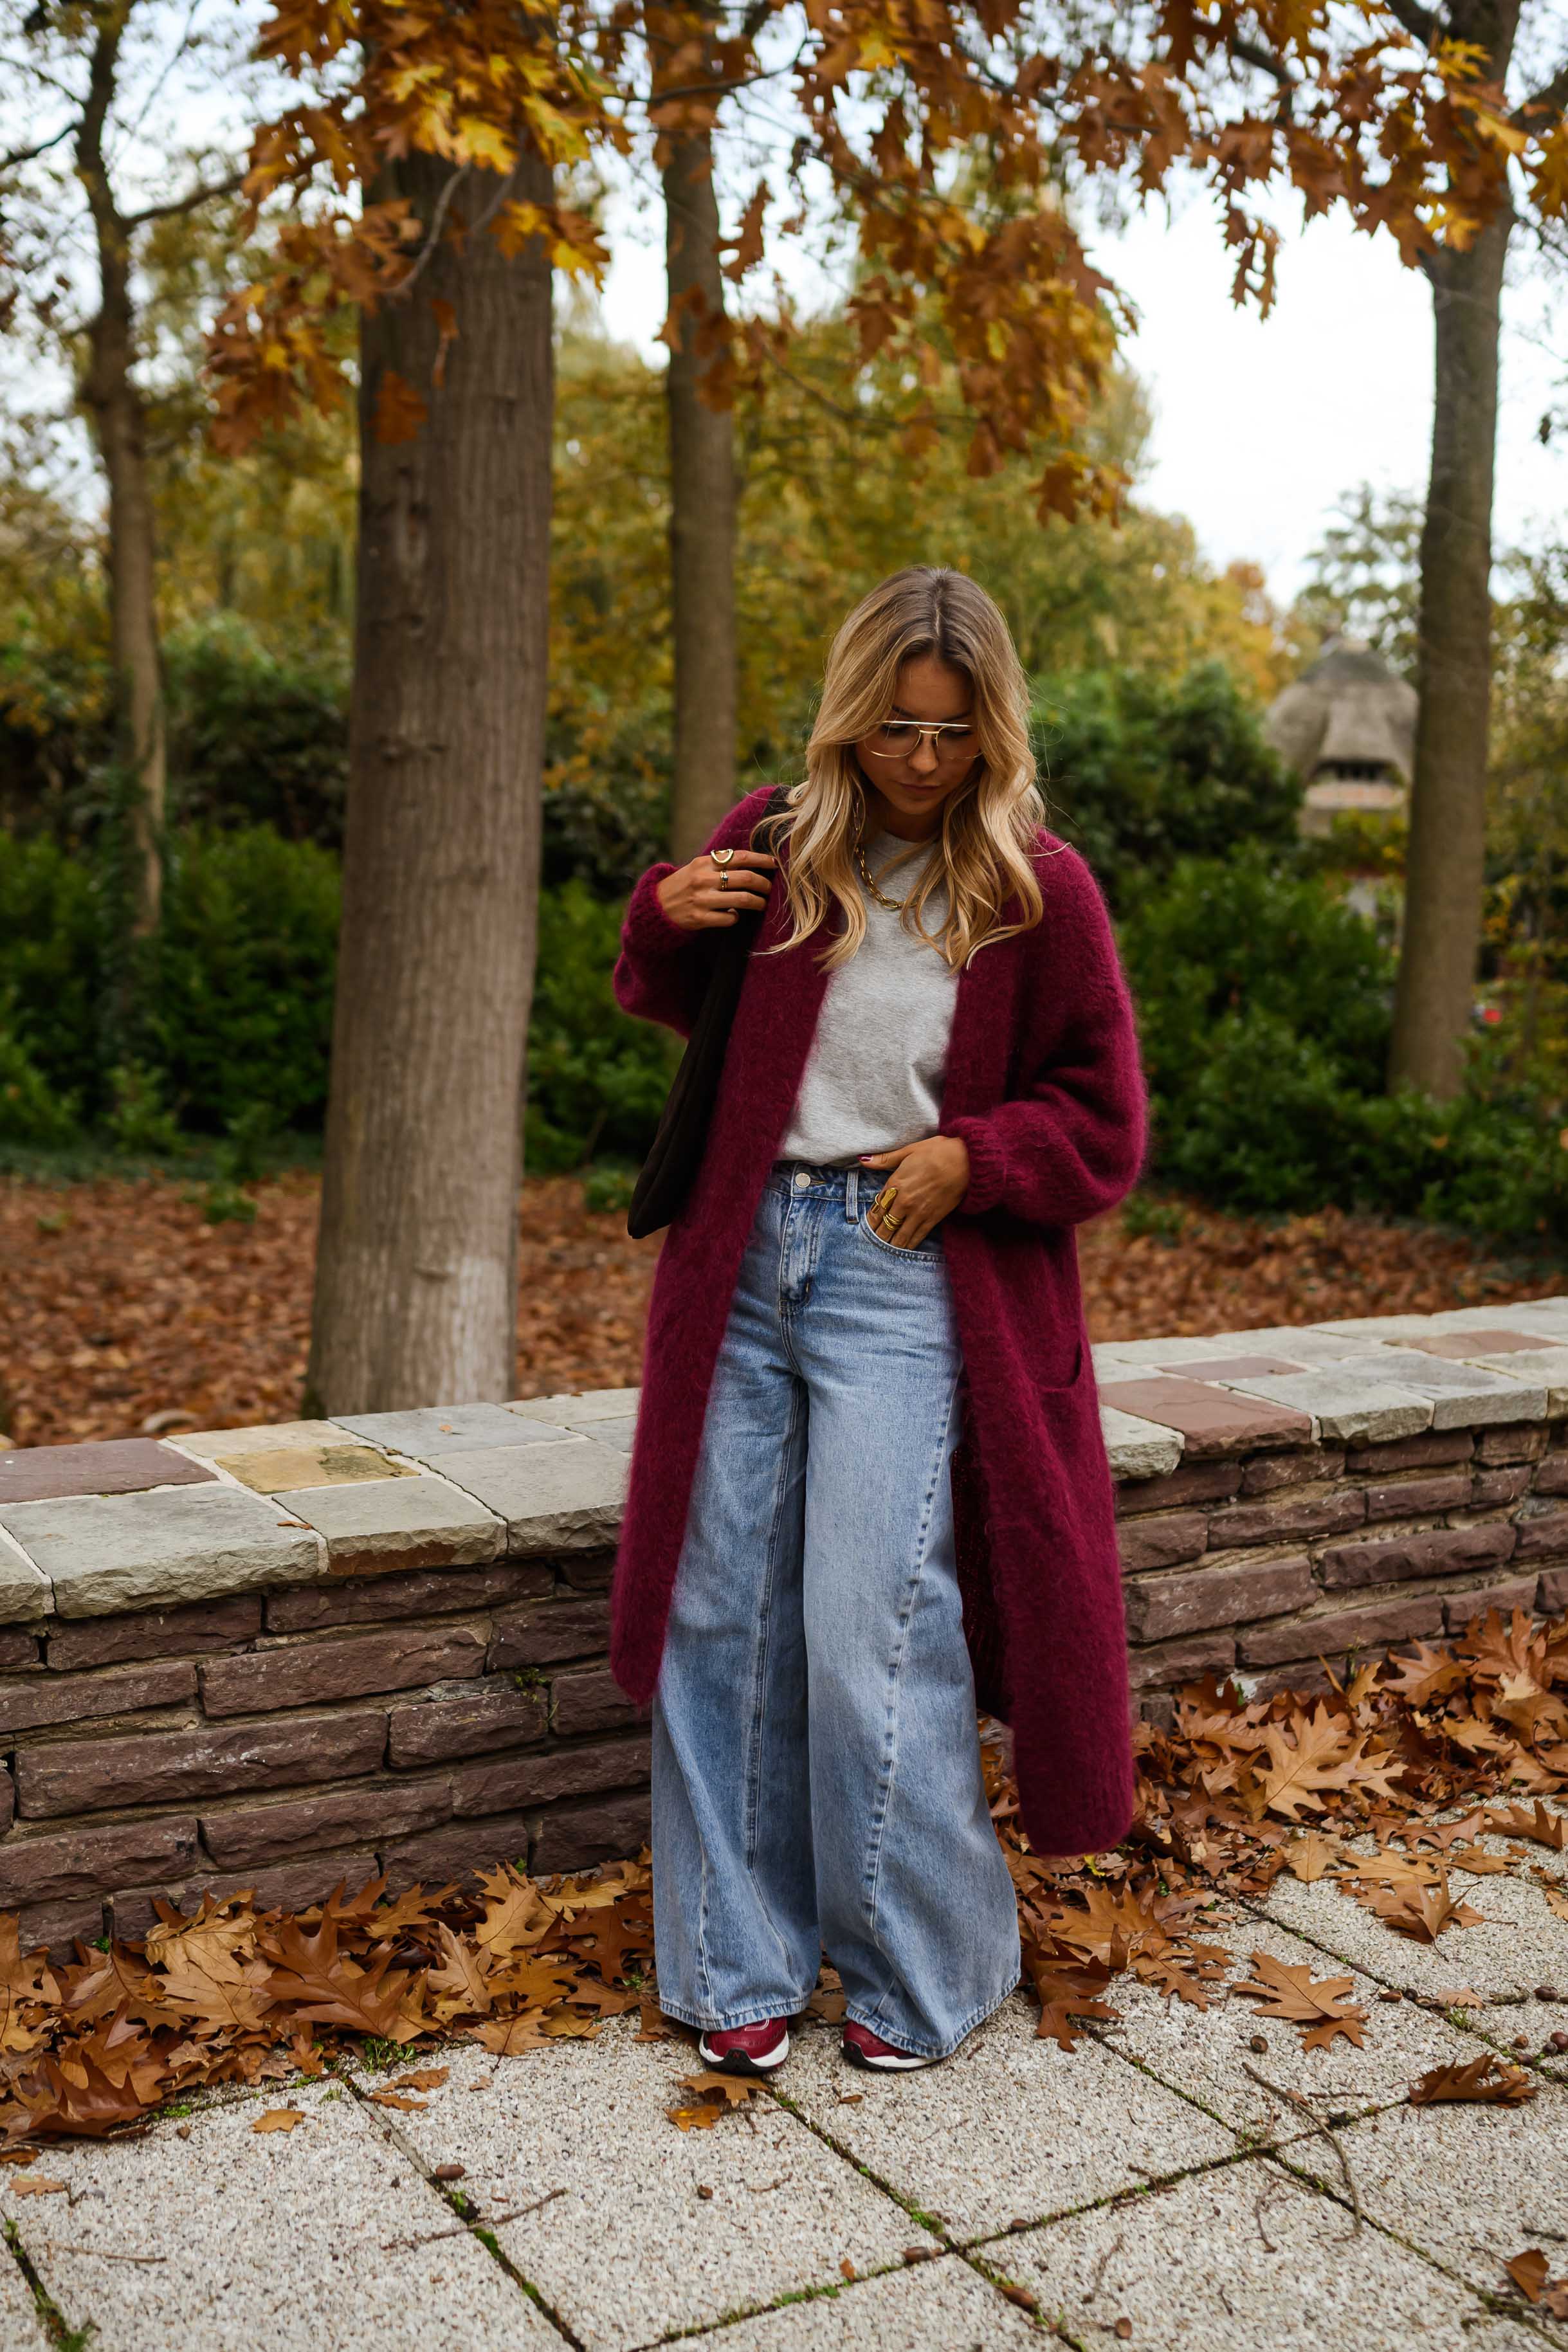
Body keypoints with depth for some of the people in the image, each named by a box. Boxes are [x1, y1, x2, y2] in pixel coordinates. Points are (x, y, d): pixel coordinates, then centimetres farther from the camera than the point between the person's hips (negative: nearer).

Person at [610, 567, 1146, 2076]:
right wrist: (663, 917, 2)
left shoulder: (1037, 889, -2)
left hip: (907, 1276, -4)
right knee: (722, 1613, 6)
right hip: (743, 1259, 4)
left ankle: (923, 1974, 16)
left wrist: (971, 1156, -14)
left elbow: (1100, 1126, 3)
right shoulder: (774, 843, 6)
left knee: (869, 1636, -7)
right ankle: (741, 1964, 22)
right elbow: (672, 1004, 23)